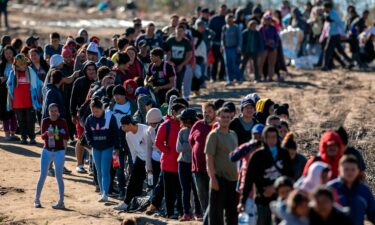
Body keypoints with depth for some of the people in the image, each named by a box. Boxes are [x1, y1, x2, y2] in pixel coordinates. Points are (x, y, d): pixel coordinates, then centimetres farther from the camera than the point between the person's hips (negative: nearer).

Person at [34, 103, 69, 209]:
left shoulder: (62, 122, -5)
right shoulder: (45, 121, 0)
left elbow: (67, 136, -10)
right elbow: (42, 136, -5)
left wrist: (58, 134, -29)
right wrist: (47, 134, -28)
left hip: (59, 152, -2)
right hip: (47, 151, 2)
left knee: (59, 176, -3)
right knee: (43, 175, 3)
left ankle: (61, 202, 2)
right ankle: (37, 199, 13)